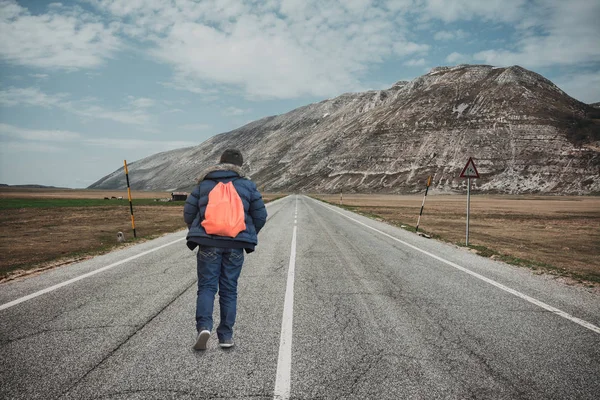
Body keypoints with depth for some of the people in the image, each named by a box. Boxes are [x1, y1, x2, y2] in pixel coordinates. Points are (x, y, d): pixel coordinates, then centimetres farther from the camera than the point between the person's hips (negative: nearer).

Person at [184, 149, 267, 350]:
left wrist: (198, 234, 22)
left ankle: (204, 326, -16)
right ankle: (226, 335, 12)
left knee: (207, 286, 5)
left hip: (208, 243, 0)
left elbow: (188, 212, 6)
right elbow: (260, 215, 5)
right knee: (229, 289, 9)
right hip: (236, 245, 0)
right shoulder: (247, 185, 6)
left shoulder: (204, 184, 8)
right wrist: (248, 236, 22)